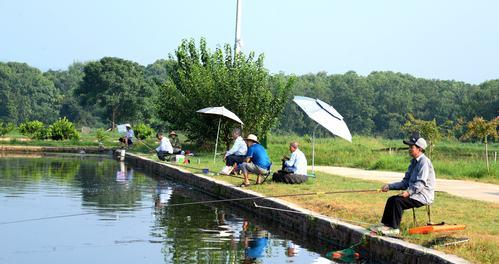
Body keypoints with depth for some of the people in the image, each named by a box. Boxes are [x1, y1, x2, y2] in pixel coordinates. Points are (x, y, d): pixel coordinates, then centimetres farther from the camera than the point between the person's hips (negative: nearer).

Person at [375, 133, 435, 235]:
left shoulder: (424, 162, -14)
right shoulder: (414, 162, 16)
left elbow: (421, 183, -23)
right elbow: (405, 182, 17)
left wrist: (409, 192, -33)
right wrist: (389, 186, 8)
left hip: (423, 196, -10)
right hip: (414, 193, 10)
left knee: (397, 201, -24)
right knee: (391, 199, -1)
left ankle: (395, 228, -19)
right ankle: (386, 225, -2)